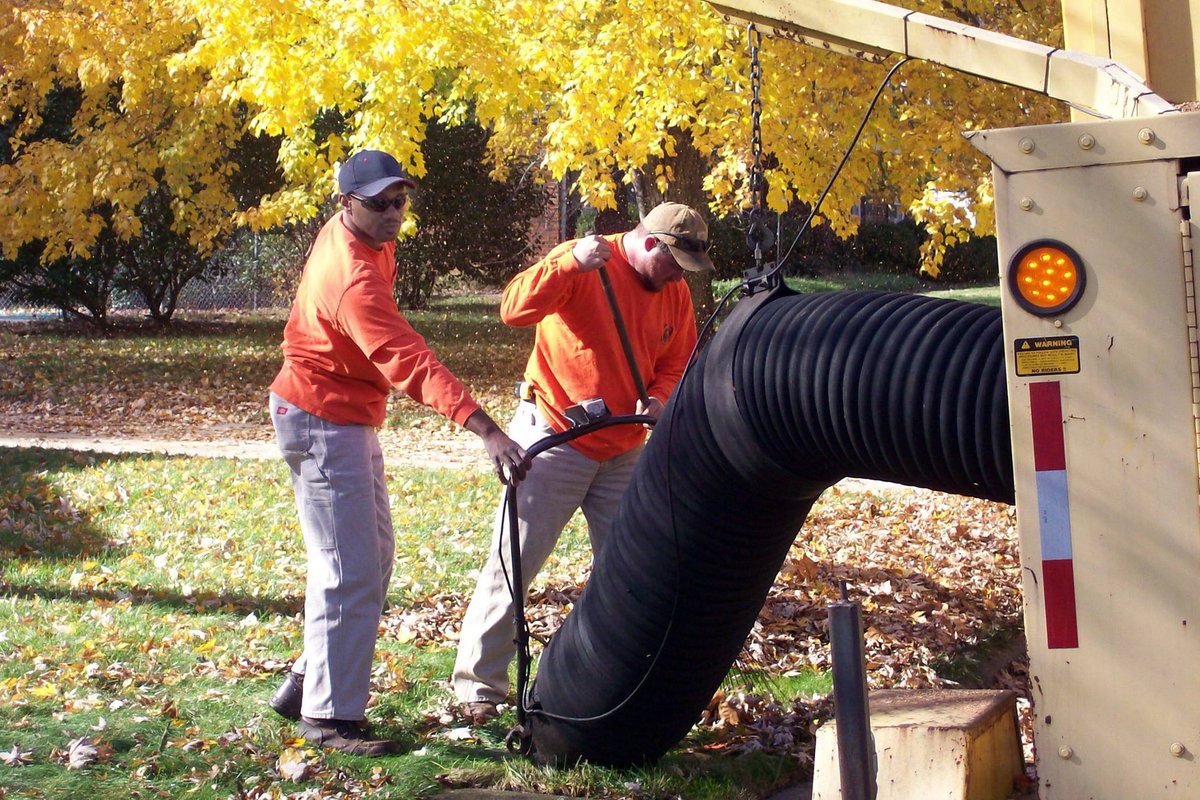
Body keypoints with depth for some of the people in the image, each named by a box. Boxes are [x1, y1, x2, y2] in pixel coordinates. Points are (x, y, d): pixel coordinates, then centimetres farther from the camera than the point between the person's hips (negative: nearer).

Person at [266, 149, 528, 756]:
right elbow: (412, 362, -40)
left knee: (374, 556, 15)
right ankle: (328, 716, -4)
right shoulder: (354, 279, -30)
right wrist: (486, 431, -49)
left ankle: (309, 683, 24)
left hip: (348, 418, 10)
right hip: (322, 425, -10)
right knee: (351, 572, -10)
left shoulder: (346, 233, 1)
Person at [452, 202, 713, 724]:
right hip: (553, 439, -6)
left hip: (623, 450, 6)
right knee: (514, 559, -3)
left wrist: (659, 399, -9)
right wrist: (571, 264, -39)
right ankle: (479, 683, 5)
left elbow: (677, 364, 12)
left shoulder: (675, 294, 5)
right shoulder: (580, 265, -15)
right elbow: (514, 309, -26)